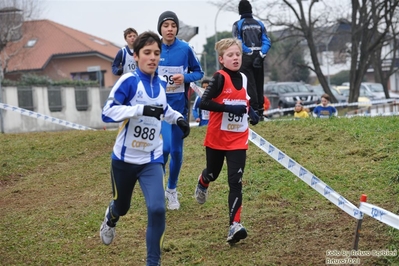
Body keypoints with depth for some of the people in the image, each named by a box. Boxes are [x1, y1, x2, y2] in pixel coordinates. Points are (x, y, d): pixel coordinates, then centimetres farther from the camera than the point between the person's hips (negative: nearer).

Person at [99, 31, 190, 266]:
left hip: (152, 160, 3)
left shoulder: (161, 84, 3)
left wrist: (178, 118, 9)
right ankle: (110, 219, 57)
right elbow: (107, 112, -27)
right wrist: (142, 109, -36)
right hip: (124, 158, -3)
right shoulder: (128, 81, -16)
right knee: (122, 206, 18)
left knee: (157, 209, -16)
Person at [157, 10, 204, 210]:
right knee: (165, 147, -17)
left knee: (176, 151, 7)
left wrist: (185, 77, -15)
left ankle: (172, 190, 28)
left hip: (179, 106, 1)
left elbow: (199, 72, 4)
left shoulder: (185, 49, -5)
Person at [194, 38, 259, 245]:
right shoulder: (219, 78, -15)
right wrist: (229, 108, -31)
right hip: (217, 138, -3)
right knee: (213, 173, 20)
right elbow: (203, 103, -24)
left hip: (238, 140, 3)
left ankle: (234, 225, -11)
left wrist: (251, 112, 3)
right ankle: (202, 184, 57)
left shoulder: (243, 78, 4)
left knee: (235, 182, -8)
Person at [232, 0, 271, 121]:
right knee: (259, 85, 10)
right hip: (258, 57, 4)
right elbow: (267, 42, 2)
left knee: (250, 85, -4)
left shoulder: (238, 24, 1)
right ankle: (260, 112, 12)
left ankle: (254, 111, -10)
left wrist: (249, 52, -9)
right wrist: (260, 54, -7)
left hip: (246, 58, -4)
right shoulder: (259, 23, 12)